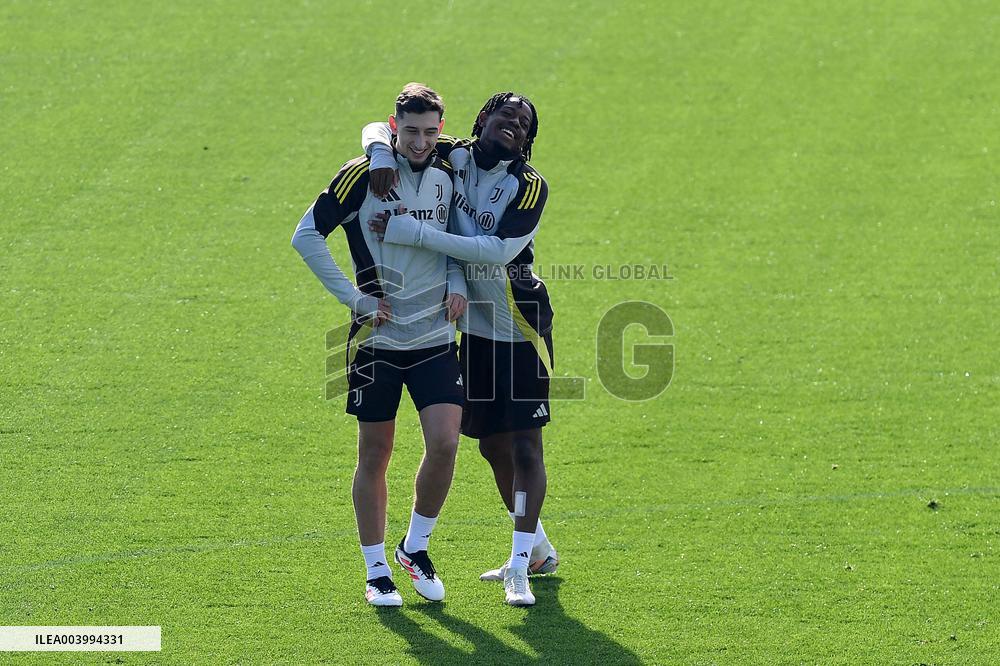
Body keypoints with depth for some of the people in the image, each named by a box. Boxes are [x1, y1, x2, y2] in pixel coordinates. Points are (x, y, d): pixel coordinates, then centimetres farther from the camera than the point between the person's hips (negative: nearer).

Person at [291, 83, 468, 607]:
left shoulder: (447, 176, 6)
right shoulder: (363, 175, -8)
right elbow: (306, 235, -7)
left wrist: (457, 283, 2)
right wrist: (354, 296, -10)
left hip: (436, 337, 3)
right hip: (377, 340, -3)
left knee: (444, 445, -11)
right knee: (374, 457, 3)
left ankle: (416, 547, 12)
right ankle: (376, 572, 16)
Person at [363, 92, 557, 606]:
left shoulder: (529, 186, -15)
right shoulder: (451, 157, -2)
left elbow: (498, 251, -27)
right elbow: (379, 128, 3)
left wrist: (414, 234, -30)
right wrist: (380, 152, -23)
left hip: (521, 328, -6)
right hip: (475, 326, 6)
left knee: (524, 444, -10)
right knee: (493, 444, 14)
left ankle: (520, 569, -9)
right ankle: (538, 550, 31)